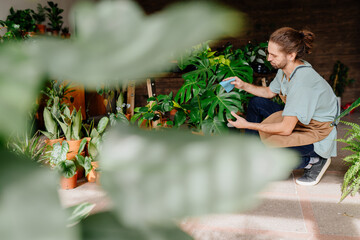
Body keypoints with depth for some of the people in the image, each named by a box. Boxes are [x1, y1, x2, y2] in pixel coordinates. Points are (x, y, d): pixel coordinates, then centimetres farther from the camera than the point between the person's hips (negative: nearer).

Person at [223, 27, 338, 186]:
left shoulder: (302, 82, -34)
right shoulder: (286, 68, -6)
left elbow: (286, 129, -31)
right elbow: (269, 92, 14)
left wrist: (248, 125, -24)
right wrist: (243, 85, 1)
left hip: (317, 135, -9)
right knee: (256, 103, 10)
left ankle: (314, 160, -1)